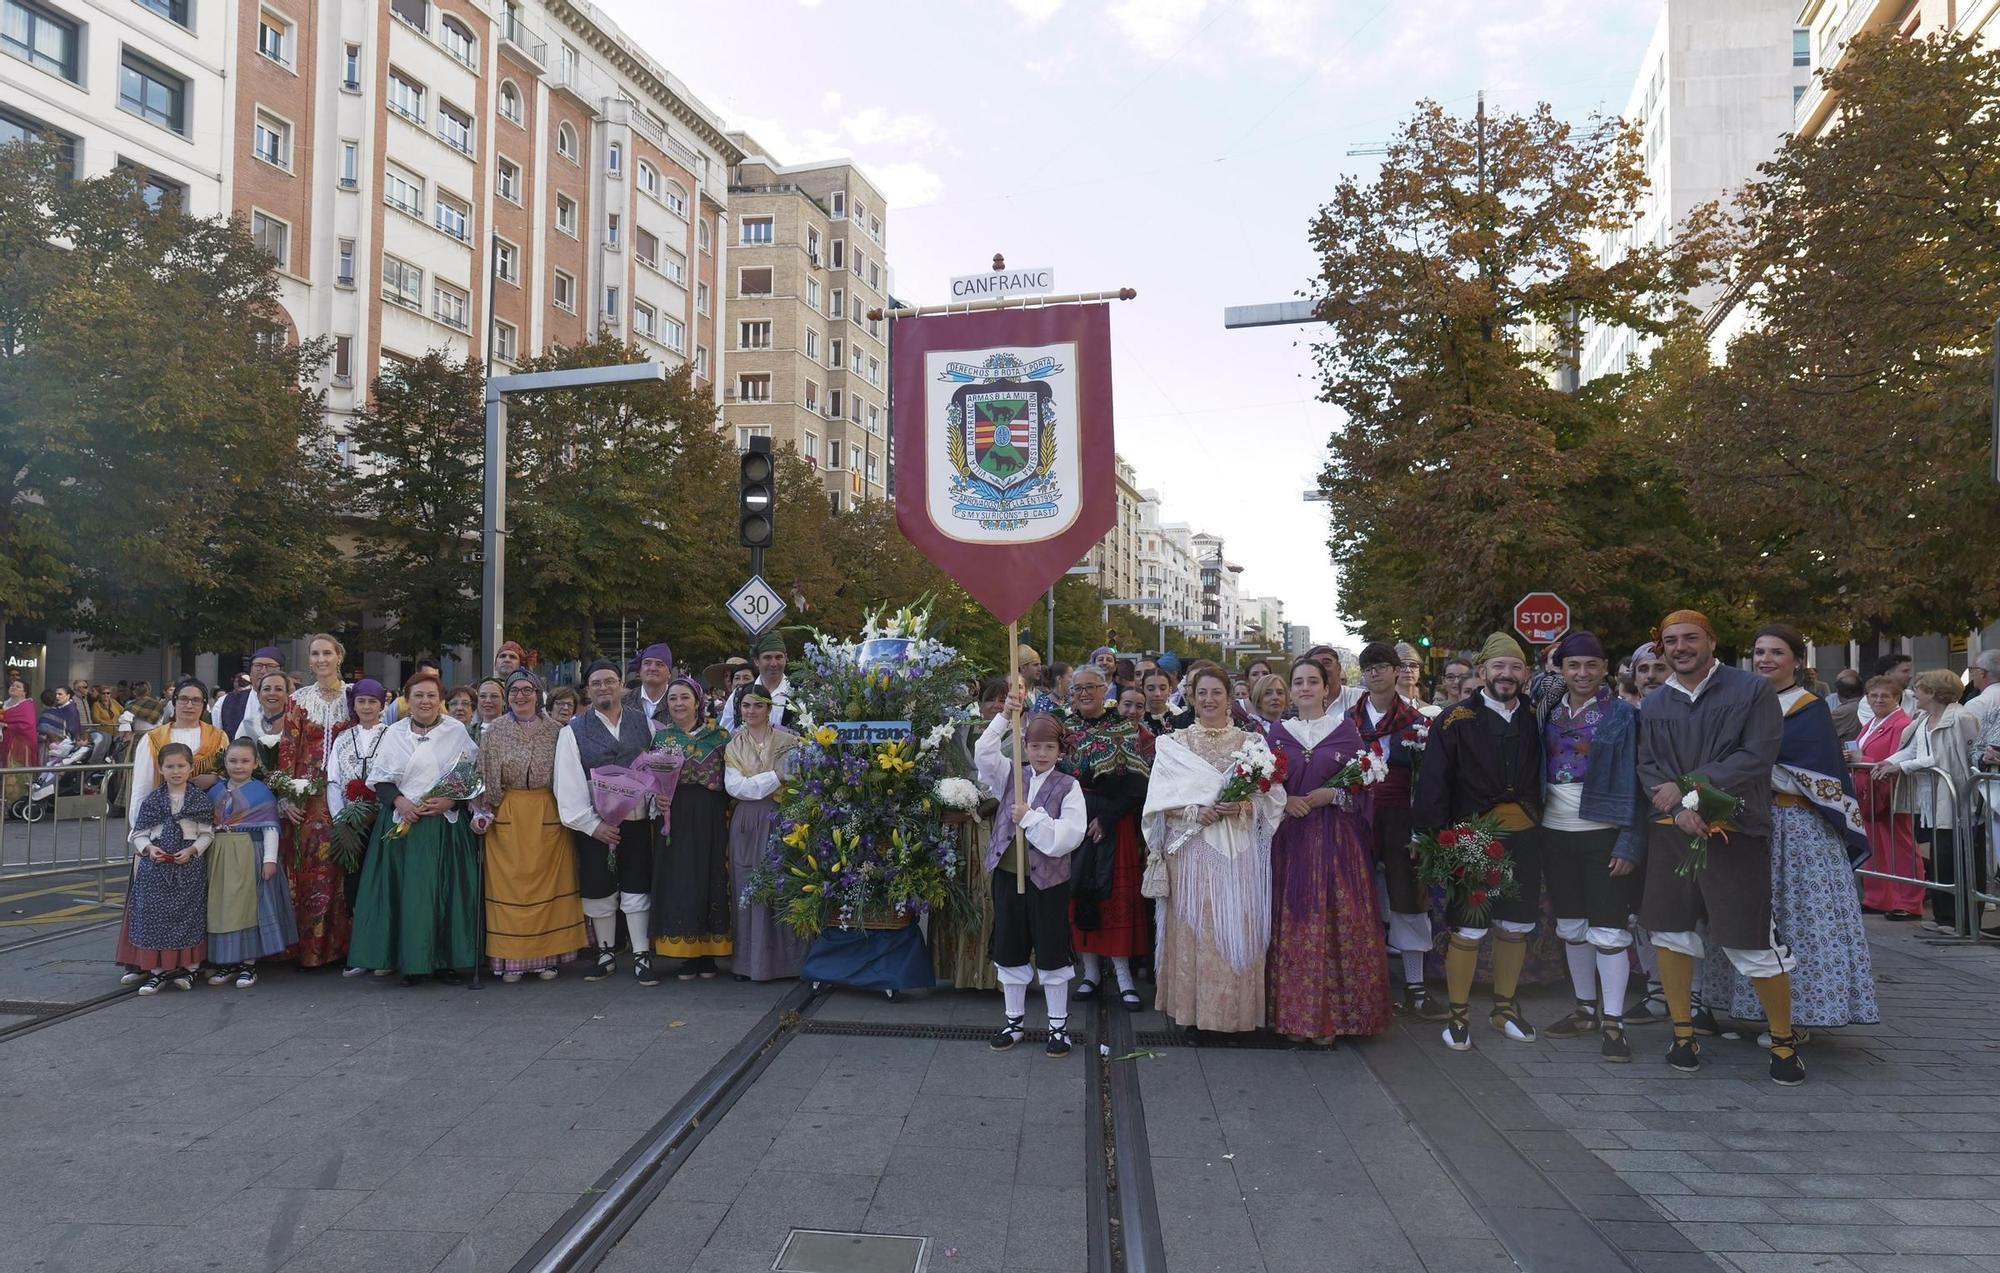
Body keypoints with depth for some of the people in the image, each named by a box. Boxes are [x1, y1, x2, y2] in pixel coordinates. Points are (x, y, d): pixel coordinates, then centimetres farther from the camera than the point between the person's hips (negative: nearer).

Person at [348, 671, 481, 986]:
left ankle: (447, 960, 8)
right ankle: (411, 962, 9)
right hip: (402, 823, 1)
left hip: (446, 823, -1)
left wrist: (450, 801, -13)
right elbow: (381, 780, 7)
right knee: (406, 893, 0)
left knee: (445, 891, -1)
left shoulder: (457, 731, 2)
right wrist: (399, 801, -10)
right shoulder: (394, 733, 8)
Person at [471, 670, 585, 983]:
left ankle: (545, 955, 13)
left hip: (547, 816, 0)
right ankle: (511, 959, 9)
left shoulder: (555, 731, 3)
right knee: (508, 885, 1)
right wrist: (482, 812, -5)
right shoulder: (494, 732, 3)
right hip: (507, 816, 0)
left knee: (547, 883, 3)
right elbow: (483, 776, 4)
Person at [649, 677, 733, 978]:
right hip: (675, 815, 0)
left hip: (711, 817, 0)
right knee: (679, 879, -2)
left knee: (711, 877, 1)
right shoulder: (661, 736, 8)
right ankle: (687, 953, 6)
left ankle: (708, 953, 10)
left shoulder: (718, 735, 5)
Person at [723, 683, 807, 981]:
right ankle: (749, 961, 10)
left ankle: (787, 957, 7)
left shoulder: (788, 741, 2)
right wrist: (775, 777, -12)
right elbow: (733, 786, -4)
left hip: (782, 821, -2)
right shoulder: (734, 745, 9)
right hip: (747, 824, 2)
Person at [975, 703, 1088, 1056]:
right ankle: (1014, 1021, 28)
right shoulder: (1010, 776, 5)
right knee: (1009, 950, 13)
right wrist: (1006, 716, -24)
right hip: (1007, 874, 3)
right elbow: (984, 753, -14)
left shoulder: (1068, 786, -5)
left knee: (1052, 952, 6)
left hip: (1048, 878, -3)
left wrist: (1031, 818, -19)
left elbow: (1069, 836, -16)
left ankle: (1058, 1025, 20)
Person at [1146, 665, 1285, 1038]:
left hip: (1240, 852, 1)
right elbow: (1161, 801, 1)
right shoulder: (1173, 744, 6)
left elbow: (1273, 797, 4)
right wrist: (1195, 813, -15)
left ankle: (1237, 1012, 14)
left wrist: (1244, 805, -15)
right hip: (1193, 850, -1)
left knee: (1238, 927, 2)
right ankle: (1194, 1012, 9)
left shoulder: (1250, 742, 8)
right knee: (1194, 928, 0)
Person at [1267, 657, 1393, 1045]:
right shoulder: (1277, 731, 9)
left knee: (1340, 923, -3)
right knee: (1293, 926, 1)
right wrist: (1284, 800, -11)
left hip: (1338, 839, -1)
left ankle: (1333, 1013, 8)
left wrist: (1332, 795, -14)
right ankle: (1295, 1014, 10)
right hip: (1291, 840, 2)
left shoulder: (1345, 728, 4)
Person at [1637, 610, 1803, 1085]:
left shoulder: (1753, 689, -3)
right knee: (1670, 931, 9)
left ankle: (1784, 1040, 18)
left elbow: (1757, 756, -12)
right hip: (1670, 832, 5)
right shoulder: (1655, 704, 10)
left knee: (1753, 942, -2)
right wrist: (1680, 808, -14)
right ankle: (1683, 1033, 22)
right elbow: (1647, 767, 5)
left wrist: (1686, 786, -15)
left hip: (1735, 831, -4)